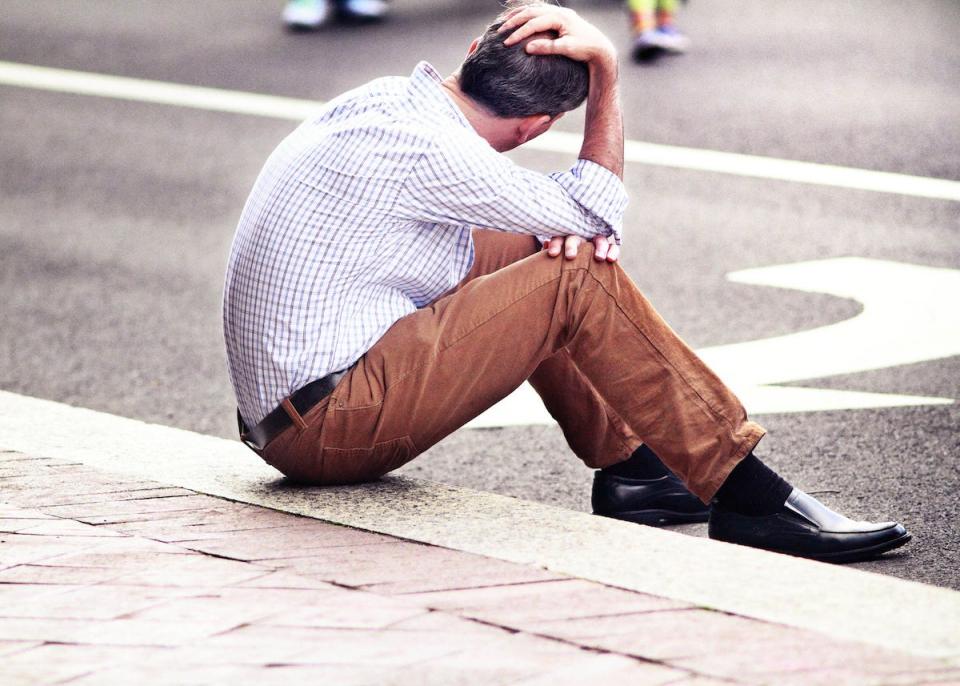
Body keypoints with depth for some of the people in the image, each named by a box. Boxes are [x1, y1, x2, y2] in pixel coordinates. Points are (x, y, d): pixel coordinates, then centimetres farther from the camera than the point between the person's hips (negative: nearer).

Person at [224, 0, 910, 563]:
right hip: (323, 433, -10)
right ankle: (749, 496, -11)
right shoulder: (422, 148, -21)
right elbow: (600, 213, -10)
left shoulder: (387, 102, 8)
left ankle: (629, 465, 14)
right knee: (577, 278, -15)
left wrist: (581, 226, -4)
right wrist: (607, 71, -8)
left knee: (534, 250, 15)